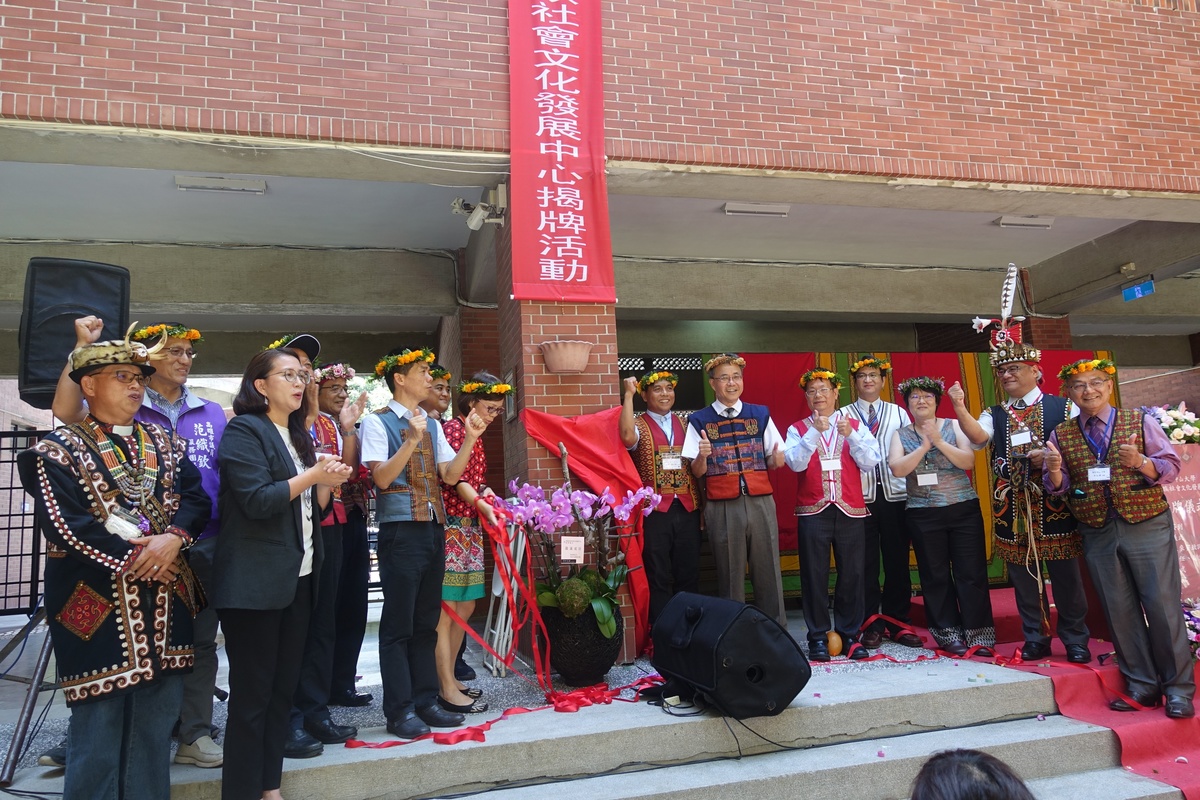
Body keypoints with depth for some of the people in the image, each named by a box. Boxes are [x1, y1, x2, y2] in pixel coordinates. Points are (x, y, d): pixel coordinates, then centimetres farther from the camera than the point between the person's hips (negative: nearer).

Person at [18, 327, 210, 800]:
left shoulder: (164, 443, 13)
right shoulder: (60, 450, -2)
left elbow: (196, 499, 4)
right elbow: (64, 524, -13)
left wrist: (173, 538, -15)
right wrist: (133, 558, -13)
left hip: (165, 600, 5)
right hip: (97, 603, -5)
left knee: (156, 720, 12)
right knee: (99, 721, 3)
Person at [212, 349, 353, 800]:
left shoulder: (298, 436, 16)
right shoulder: (244, 430, -7)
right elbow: (256, 500, -19)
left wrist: (328, 484, 0)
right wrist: (312, 475, -16)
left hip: (298, 578, 8)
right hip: (255, 583, -8)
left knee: (283, 687, 12)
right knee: (251, 693, -1)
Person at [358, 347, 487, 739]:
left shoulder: (432, 424, 14)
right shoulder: (377, 421, -4)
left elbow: (451, 475, 7)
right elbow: (381, 478, -14)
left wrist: (470, 439, -4)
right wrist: (411, 441, -24)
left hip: (434, 527, 7)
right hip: (401, 528, -6)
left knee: (427, 621, 12)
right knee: (398, 624, 0)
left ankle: (426, 701, 22)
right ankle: (399, 710, 9)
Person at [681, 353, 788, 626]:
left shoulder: (761, 414, 10)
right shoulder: (699, 420, 4)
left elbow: (773, 462, 13)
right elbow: (697, 472, 1)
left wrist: (777, 459, -9)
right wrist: (702, 456, -20)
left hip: (760, 502, 2)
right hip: (722, 508, -2)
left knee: (768, 570, 5)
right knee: (730, 574, 6)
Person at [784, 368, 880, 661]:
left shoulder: (855, 425, 10)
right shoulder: (798, 429, 7)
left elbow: (870, 462, 0)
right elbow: (795, 463, -9)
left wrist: (850, 435, -13)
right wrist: (814, 432, -16)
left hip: (850, 510, 1)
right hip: (813, 511, -1)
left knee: (852, 574, 4)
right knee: (814, 575, 0)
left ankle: (850, 635, 16)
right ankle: (818, 637, 9)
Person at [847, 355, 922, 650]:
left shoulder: (898, 413, 13)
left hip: (895, 495, 2)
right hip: (860, 497, -1)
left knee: (898, 562, 6)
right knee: (866, 564, 2)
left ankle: (897, 623, 17)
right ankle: (871, 625, 11)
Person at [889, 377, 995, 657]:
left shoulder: (954, 426, 5)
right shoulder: (900, 435, 6)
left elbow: (969, 461, -6)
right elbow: (897, 469, -8)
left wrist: (939, 442, -15)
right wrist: (924, 445, -13)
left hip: (964, 509, 0)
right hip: (923, 515, 1)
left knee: (972, 574, 0)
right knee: (935, 577, 5)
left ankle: (979, 635, 9)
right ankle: (949, 635, 16)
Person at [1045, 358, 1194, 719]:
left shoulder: (1141, 422, 1)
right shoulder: (1061, 435, 5)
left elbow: (1171, 467, -1)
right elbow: (1058, 488, 6)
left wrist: (1141, 462, -21)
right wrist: (1054, 470, -16)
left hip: (1147, 526, -2)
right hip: (1098, 536, 2)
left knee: (1162, 605, 0)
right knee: (1120, 611, 8)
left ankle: (1179, 688, 15)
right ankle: (1142, 685, 21)